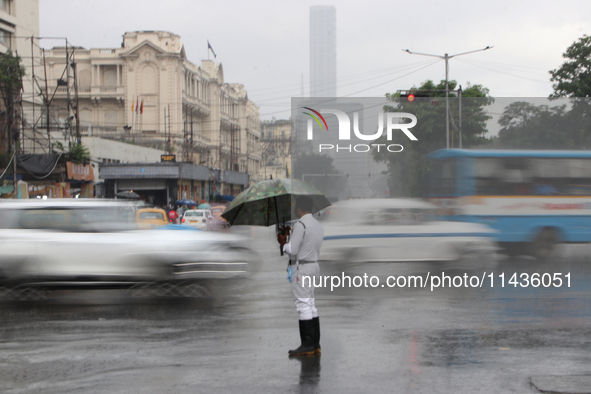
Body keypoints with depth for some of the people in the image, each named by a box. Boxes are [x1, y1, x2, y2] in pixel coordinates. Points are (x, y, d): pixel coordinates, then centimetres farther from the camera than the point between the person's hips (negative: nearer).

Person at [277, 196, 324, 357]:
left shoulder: (300, 224, -14)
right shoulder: (318, 225, 14)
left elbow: (292, 250, -17)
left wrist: (283, 242, 3)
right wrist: (291, 236, 18)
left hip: (301, 268, -9)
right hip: (314, 264, 9)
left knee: (303, 305, -8)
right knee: (311, 304, 12)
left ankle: (307, 345, -9)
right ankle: (315, 344, 12)